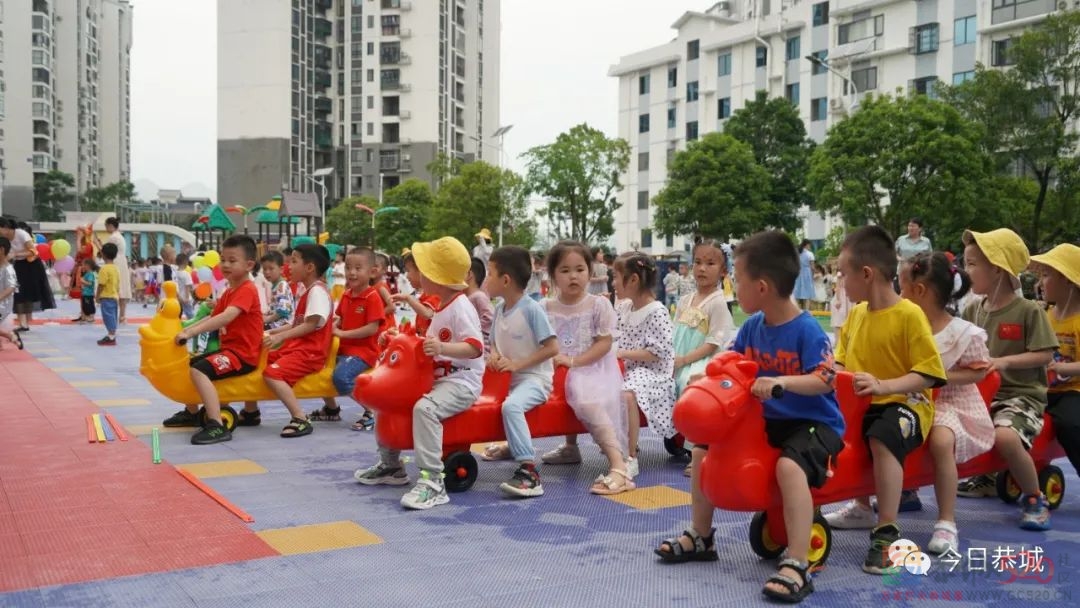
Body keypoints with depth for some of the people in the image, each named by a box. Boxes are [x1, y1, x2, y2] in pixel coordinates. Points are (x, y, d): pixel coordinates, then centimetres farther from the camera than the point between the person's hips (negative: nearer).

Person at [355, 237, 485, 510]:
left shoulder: (460, 307, -16)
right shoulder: (443, 307, 16)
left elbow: (474, 347, -28)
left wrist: (442, 347, -42)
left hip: (461, 382, -11)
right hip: (439, 379, 11)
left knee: (424, 408, -37)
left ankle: (432, 482, -36)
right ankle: (390, 465, 26)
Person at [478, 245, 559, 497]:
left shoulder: (531, 309, -14)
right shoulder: (499, 308, 8)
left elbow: (552, 347, -17)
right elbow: (495, 343, 16)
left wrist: (518, 364, -20)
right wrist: (493, 355, -8)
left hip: (534, 378, -9)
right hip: (508, 378, 9)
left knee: (511, 406, -35)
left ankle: (528, 470, -37)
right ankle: (512, 445, 35)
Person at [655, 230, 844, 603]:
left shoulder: (806, 330, -20)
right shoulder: (752, 326, 2)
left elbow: (824, 379, -25)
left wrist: (782, 382, -39)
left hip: (813, 422, -8)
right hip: (767, 420, 8)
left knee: (789, 465, -38)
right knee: (703, 447, 5)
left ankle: (797, 566, -31)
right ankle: (701, 537, 19)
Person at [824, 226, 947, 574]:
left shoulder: (909, 314, -14)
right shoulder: (856, 314, 8)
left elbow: (928, 374, -17)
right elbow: (842, 360, 16)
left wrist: (882, 385, -28)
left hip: (905, 402, -9)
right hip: (861, 403, 9)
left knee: (883, 437, -34)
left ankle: (887, 533, -25)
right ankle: (862, 507, 27)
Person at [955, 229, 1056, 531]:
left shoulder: (1029, 311, -11)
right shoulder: (972, 310, 6)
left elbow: (1044, 355, -13)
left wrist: (1004, 362, -23)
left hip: (1021, 395, -7)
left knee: (1005, 436, -34)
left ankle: (1035, 499, -8)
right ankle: (984, 476, 22)